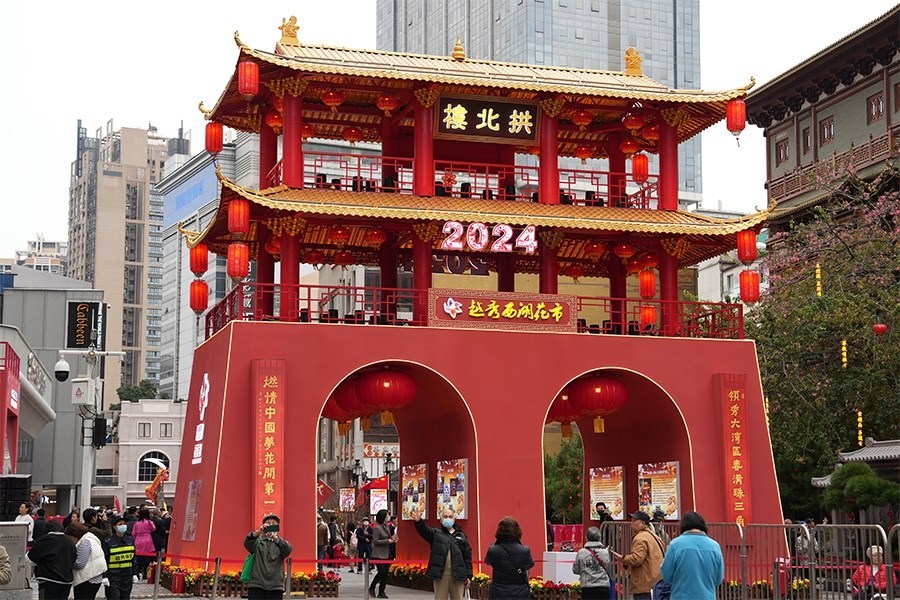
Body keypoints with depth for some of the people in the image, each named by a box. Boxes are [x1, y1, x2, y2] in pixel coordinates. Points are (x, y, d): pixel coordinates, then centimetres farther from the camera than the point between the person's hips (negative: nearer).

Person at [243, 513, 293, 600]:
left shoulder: (281, 543, 15)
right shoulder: (258, 542, 14)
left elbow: (288, 550, -9)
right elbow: (247, 543, -9)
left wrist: (276, 538, -30)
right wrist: (258, 532, -30)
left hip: (275, 586, 1)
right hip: (257, 584, -1)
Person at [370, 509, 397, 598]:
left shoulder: (386, 527, 12)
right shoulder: (377, 528, -12)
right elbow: (375, 541, -17)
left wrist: (392, 540, 3)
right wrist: (388, 541, -18)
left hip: (386, 554, 8)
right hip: (378, 554, -8)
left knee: (385, 573, 5)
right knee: (381, 572, -12)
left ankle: (381, 592, 10)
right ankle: (371, 588, 6)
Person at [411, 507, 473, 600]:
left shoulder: (461, 536, 11)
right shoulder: (436, 533, 6)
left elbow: (467, 557, 11)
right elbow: (424, 530, -16)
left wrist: (468, 576, 5)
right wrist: (418, 522, -39)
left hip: (458, 575, 2)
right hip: (440, 574, -2)